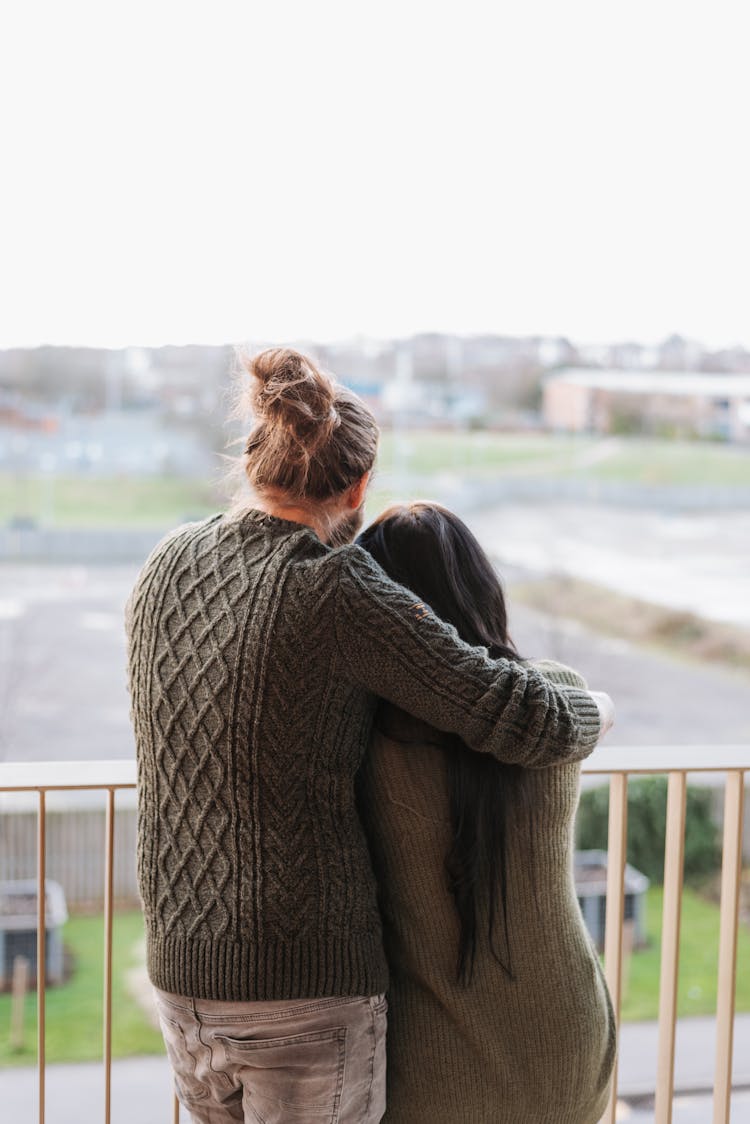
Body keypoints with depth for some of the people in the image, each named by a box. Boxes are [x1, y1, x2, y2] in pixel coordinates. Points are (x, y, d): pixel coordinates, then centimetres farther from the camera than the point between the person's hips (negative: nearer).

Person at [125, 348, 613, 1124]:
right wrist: (591, 710, 7)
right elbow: (532, 725, -16)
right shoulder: (338, 592, -18)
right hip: (310, 979, -7)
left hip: (185, 970, 7)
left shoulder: (163, 571, 3)